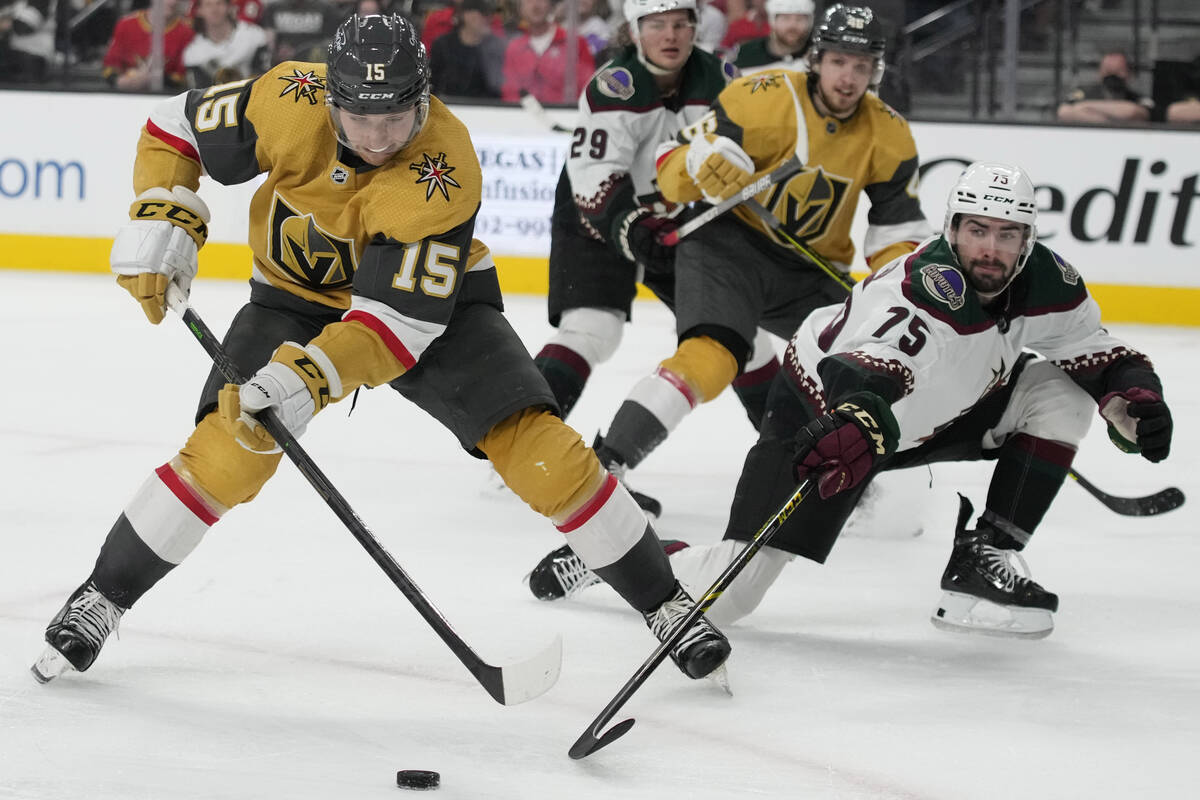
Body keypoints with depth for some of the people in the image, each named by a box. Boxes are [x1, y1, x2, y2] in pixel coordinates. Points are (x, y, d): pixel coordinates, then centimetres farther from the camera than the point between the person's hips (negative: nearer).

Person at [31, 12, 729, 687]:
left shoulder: (446, 172, -34)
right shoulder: (291, 104, -28)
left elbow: (400, 318, -36)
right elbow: (178, 128, -9)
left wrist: (308, 380, -48)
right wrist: (163, 223, -23)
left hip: (430, 292, -1)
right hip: (299, 294, 1)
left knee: (539, 448, -15)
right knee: (227, 450, -19)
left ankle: (665, 601, 0)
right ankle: (102, 598, -1)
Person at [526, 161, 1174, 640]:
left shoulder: (1048, 283, -15)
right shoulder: (925, 287, -36)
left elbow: (1096, 352, -2)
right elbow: (875, 365, -53)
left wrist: (1132, 395, -24)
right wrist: (861, 424, -75)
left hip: (942, 412, 7)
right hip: (827, 405, -7)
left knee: (1060, 391, -12)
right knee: (724, 594, -15)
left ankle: (982, 563, -7)